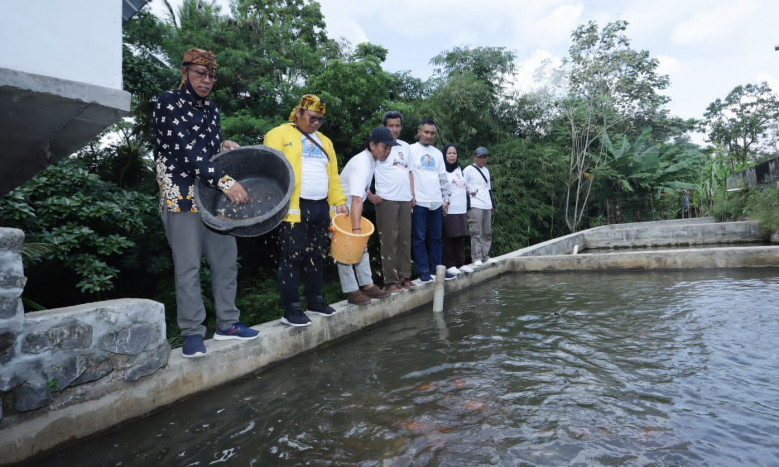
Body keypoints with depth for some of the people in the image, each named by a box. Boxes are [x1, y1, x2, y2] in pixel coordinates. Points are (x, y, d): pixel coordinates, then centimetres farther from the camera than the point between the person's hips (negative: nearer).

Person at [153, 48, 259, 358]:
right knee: (188, 267, -3)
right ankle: (192, 332, 8)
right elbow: (184, 150, -17)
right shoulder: (168, 102, -4)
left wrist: (225, 146, -2)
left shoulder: (210, 109, 17)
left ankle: (227, 323, 17)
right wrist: (226, 182, -24)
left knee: (226, 260, 6)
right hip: (182, 196, -6)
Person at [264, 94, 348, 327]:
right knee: (292, 257, -3)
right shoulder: (279, 135, 2)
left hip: (322, 208, 6)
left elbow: (333, 175, 20)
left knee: (316, 256, 13)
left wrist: (339, 201, 11)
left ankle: (315, 301, 24)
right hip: (296, 208, -6)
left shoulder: (324, 141, 22)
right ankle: (291, 309, 4)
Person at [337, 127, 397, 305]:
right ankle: (351, 291, -2)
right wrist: (356, 228, -45)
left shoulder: (372, 160, 1)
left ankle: (367, 285, 17)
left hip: (351, 210, 10)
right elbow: (356, 198, -39)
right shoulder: (361, 164, -29)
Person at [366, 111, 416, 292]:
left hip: (405, 200, 6)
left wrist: (412, 194, 15)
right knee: (389, 241, -5)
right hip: (386, 200, -5)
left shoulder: (406, 147, 18)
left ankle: (404, 277, 16)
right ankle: (390, 281, 0)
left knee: (405, 240, 7)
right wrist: (369, 194, -11)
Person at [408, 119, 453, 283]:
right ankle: (423, 271, 5)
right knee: (419, 238, -1)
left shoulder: (437, 153, 18)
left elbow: (443, 177, 19)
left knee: (436, 237, 9)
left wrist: (446, 197, 13)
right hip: (418, 202, -5)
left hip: (436, 202, 5)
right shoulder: (411, 150, 2)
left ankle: (436, 268, 19)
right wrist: (410, 196, -12)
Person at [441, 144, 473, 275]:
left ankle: (460, 263, 15)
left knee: (461, 237, 7)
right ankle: (449, 265, 3)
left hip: (461, 210, 7)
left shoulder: (459, 169, 19)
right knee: (449, 237, -4)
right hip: (448, 210, -7)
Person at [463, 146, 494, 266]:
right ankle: (476, 258, -5)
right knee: (476, 233, -9)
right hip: (475, 206, -7)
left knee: (487, 233, 8)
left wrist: (492, 204, 23)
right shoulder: (468, 170, 0)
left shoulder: (486, 170, 21)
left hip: (487, 206, 7)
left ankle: (485, 256, 16)